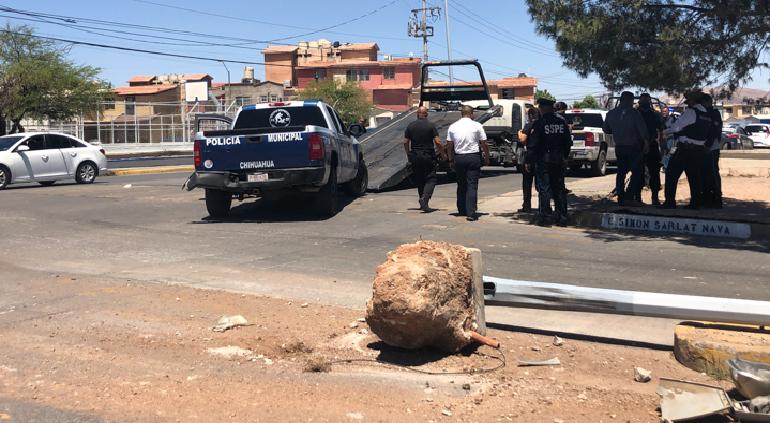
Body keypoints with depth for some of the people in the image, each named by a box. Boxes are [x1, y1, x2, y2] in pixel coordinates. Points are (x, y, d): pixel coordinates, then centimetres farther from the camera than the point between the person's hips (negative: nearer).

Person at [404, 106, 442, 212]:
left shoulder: (410, 126, 4)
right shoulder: (431, 125, -6)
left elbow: (405, 142, 6)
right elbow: (437, 142, -11)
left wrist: (408, 155, 18)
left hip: (415, 157, 4)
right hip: (428, 156, -4)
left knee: (419, 179, 15)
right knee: (431, 179, 1)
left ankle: (423, 201, 19)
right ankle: (425, 198, -19)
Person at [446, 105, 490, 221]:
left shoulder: (453, 127, 5)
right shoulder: (477, 126, -4)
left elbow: (449, 145, 7)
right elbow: (484, 144, -2)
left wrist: (451, 160, 16)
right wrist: (487, 158, 8)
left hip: (458, 158, 3)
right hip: (473, 157, -3)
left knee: (461, 185, 15)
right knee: (472, 185, -4)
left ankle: (462, 210, 23)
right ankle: (471, 212, -12)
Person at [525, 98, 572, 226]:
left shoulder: (539, 123, -11)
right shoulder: (562, 122, 5)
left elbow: (532, 144, -12)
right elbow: (568, 142, 11)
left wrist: (529, 161, -6)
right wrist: (565, 157, 21)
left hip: (543, 160, -5)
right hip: (558, 161, 5)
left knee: (544, 188, -1)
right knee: (559, 188, 11)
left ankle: (544, 217, -4)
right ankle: (562, 217, 12)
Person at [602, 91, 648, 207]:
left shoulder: (611, 113, 5)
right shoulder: (634, 113, -11)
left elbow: (605, 129, 16)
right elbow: (642, 130, -14)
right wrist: (645, 141, -1)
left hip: (619, 147, 6)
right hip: (633, 147, -6)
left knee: (621, 172, 14)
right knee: (636, 172, -2)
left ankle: (621, 198, 13)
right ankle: (629, 198, -12)